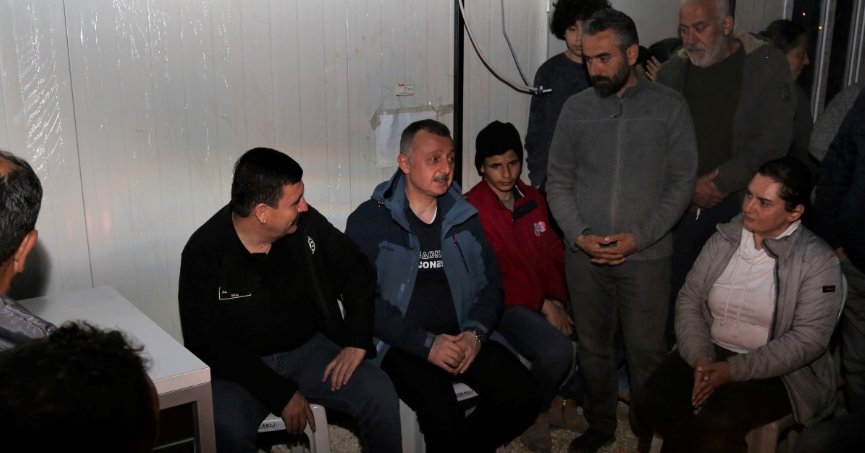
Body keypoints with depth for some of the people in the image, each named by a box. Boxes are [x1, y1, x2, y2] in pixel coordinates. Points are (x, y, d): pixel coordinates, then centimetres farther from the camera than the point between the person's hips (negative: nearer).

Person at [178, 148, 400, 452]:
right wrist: (281, 394, -20)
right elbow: (207, 346, -16)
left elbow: (358, 272, 5)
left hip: (309, 349, 3)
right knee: (226, 428, -34)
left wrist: (356, 342, -8)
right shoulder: (204, 253, -17)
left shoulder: (306, 223, -8)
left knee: (380, 395, -20)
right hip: (242, 364, -2)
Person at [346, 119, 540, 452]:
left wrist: (476, 332, -8)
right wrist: (426, 344, -17)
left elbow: (490, 282, 12)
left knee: (523, 396, -16)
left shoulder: (464, 217, 13)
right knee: (445, 418, -30)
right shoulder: (369, 220, -2)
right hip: (403, 345, -5)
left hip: (462, 337, 5)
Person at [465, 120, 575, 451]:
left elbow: (553, 254, 8)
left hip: (548, 300, 7)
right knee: (557, 350, -30)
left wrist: (557, 299, -9)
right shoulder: (471, 209, -11)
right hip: (504, 303, -7)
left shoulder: (533, 199, 11)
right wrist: (543, 305, -17)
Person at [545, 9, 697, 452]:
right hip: (583, 255, 2)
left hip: (646, 255, -2)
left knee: (646, 352, 7)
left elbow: (681, 183, -4)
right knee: (592, 347, 15)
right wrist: (578, 234, -9)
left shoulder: (669, 106, -3)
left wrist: (638, 238, -13)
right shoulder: (575, 108, 2)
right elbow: (558, 181, 4)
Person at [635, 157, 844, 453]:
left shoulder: (817, 260, -10)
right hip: (709, 353, 4)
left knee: (716, 424, -31)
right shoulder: (724, 238, 3)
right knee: (651, 404, -20)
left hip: (776, 371, -4)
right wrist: (700, 358, -15)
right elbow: (689, 298, 2)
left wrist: (733, 370, -22)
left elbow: (808, 339, -15)